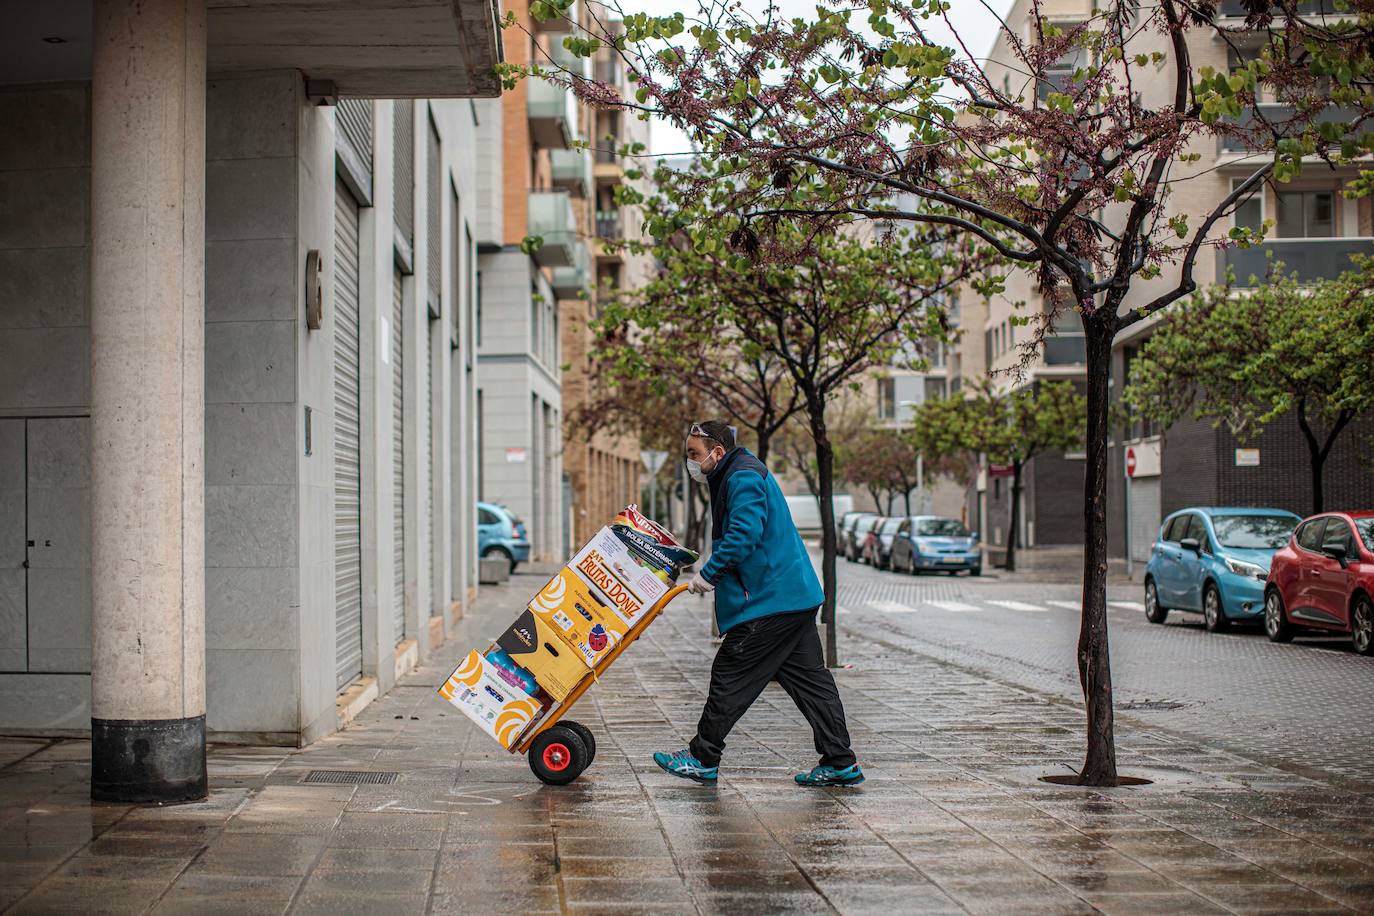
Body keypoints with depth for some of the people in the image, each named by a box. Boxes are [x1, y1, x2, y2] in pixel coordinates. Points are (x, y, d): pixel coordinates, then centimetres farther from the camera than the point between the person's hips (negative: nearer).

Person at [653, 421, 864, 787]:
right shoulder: (735, 477, 21)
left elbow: (743, 536, -25)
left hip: (770, 602, -11)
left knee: (730, 676, -2)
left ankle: (702, 758, 7)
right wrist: (711, 574, 15)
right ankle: (840, 763, 8)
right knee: (809, 678, 8)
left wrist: (708, 575, -18)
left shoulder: (743, 478, -13)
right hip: (795, 595, 11)